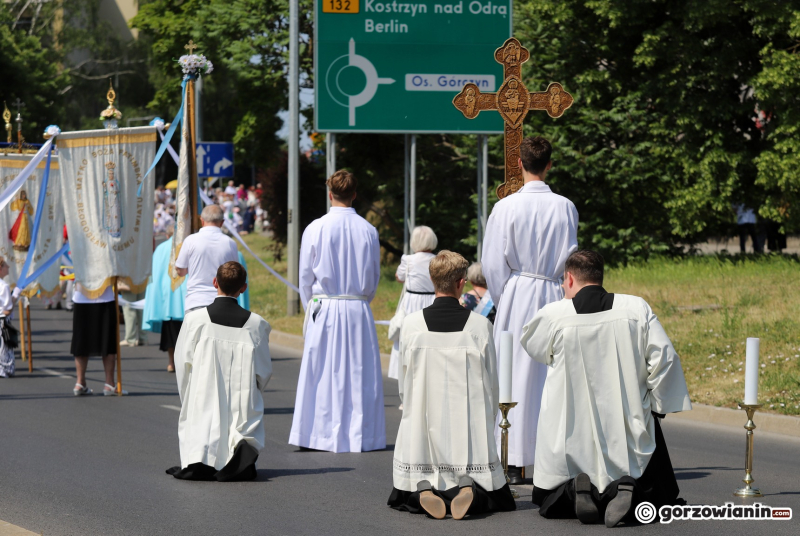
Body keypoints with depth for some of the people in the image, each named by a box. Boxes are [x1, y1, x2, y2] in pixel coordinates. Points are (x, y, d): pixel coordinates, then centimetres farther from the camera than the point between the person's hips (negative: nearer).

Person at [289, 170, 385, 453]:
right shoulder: (368, 230, 0)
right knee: (359, 373, 6)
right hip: (359, 309, 2)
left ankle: (323, 436, 6)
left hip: (325, 309, -2)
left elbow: (305, 276, 1)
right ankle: (359, 436, 7)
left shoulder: (315, 229, -6)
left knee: (323, 372, 4)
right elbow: (375, 276, 9)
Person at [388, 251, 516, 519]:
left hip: (423, 429, 1)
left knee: (407, 497, 19)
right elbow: (491, 386, 2)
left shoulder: (412, 324, -4)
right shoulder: (479, 325, -7)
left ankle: (423, 488, -14)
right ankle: (468, 488, -18)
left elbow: (404, 384, 5)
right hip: (470, 431, -1)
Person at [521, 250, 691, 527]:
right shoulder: (636, 309, -5)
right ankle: (627, 490, -16)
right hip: (629, 438, 1)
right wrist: (657, 405, 8)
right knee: (659, 500, 18)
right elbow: (664, 359, -6)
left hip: (572, 439, 0)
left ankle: (575, 491, -13)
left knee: (548, 502, 21)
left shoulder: (551, 315, -9)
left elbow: (531, 344, 12)